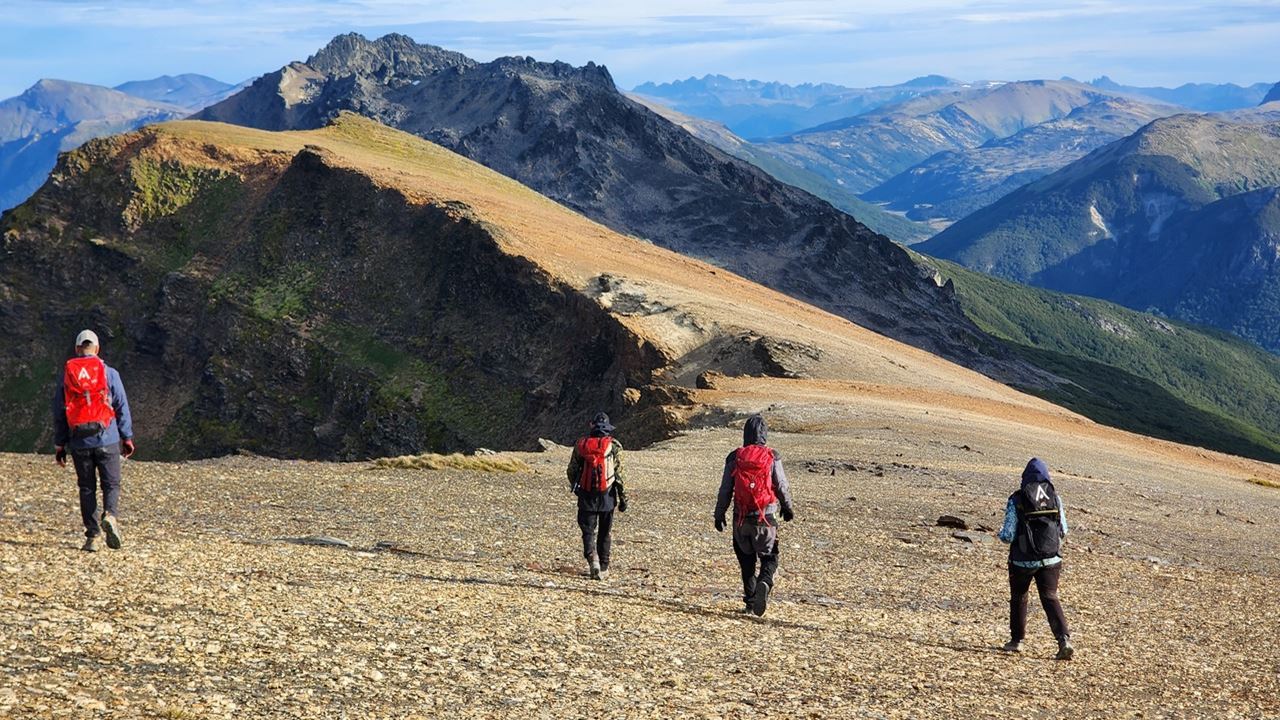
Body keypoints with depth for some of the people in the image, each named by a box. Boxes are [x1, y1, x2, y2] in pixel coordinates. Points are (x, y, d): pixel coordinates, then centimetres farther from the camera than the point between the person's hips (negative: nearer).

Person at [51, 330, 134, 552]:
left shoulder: (66, 375, 5)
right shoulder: (109, 373, 0)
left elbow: (58, 412, 8)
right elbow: (122, 407, 1)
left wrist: (59, 445, 13)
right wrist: (127, 437, 8)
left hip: (79, 442, 2)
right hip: (107, 440, -2)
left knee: (87, 488, 8)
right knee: (111, 484, 5)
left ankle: (92, 537, 3)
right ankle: (110, 515, -24)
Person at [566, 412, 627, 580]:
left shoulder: (581, 444, 1)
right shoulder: (614, 445, -5)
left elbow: (572, 471, 7)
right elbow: (619, 474, -6)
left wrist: (575, 487, 26)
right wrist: (623, 498, 1)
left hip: (586, 495, 0)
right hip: (607, 496, 0)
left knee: (588, 531, 4)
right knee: (605, 533, 12)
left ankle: (592, 560, -19)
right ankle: (603, 569, 17)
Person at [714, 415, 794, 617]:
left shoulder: (734, 458, -1)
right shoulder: (772, 457, -5)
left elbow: (725, 490, 2)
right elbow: (782, 486, 0)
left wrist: (719, 515, 11)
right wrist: (787, 508, 16)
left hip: (742, 518, 2)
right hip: (766, 517, -2)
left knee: (746, 560, 15)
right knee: (769, 557, 9)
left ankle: (751, 600, 13)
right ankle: (764, 583, -21)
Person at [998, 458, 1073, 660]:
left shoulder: (1016, 500, -11)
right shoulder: (1055, 498, -1)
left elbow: (1008, 535, -13)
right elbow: (1063, 531, 6)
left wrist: (1000, 532, 10)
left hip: (1023, 560, -2)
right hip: (1051, 560, 2)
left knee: (1018, 598, 18)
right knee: (1050, 598, 3)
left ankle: (1016, 641, 27)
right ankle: (1064, 639, -16)